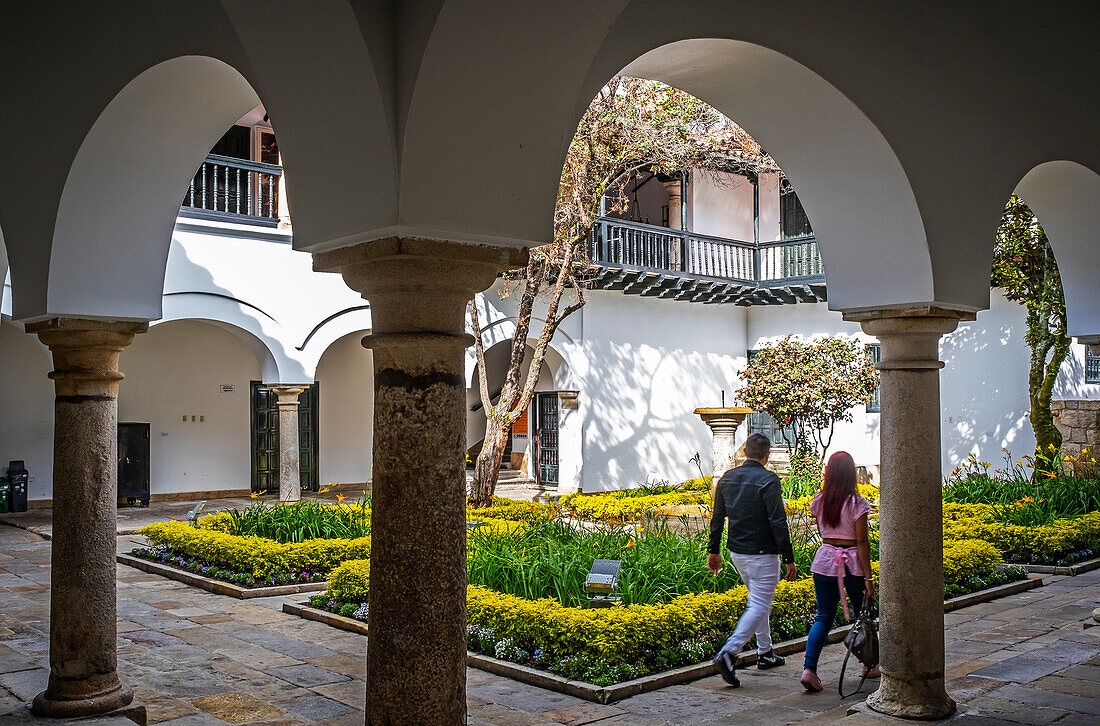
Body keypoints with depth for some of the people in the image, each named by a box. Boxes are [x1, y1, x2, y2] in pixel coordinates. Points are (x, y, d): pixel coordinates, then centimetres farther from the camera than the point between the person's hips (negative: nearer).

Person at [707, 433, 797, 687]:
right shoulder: (768, 480, -15)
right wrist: (789, 559, -11)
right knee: (759, 607, -4)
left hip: (737, 552, 7)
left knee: (760, 600, 23)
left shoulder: (727, 478, 6)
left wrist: (713, 551, 21)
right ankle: (728, 653, -18)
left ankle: (764, 653, 29)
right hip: (762, 554, -7)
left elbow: (717, 518, 12)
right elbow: (778, 523, -17)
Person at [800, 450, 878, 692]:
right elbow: (862, 542, -13)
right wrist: (867, 577, -10)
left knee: (824, 617, 6)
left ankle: (809, 668, -8)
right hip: (852, 562, -3)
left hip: (824, 560, 3)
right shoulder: (857, 503, -12)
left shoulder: (818, 501, 0)